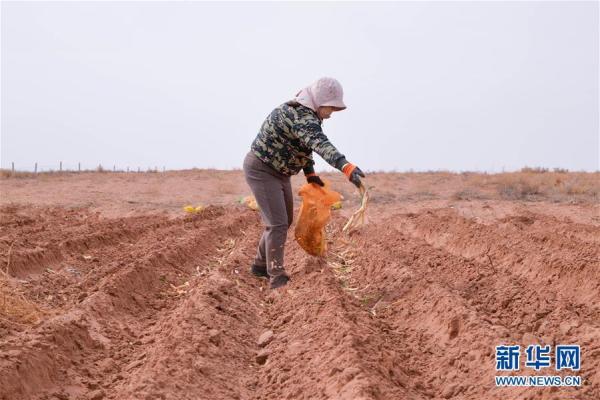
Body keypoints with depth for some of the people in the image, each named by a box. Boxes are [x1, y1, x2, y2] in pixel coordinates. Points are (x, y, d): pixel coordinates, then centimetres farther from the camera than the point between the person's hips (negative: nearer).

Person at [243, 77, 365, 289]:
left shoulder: (305, 112, 4)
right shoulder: (301, 116, -29)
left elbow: (305, 144, 18)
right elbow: (320, 144, -48)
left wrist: (310, 174, 10)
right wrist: (346, 166, -61)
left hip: (279, 172, 11)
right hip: (261, 170, -10)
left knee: (285, 221, 17)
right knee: (277, 223, -13)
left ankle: (261, 265, 30)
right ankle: (277, 277, -7)